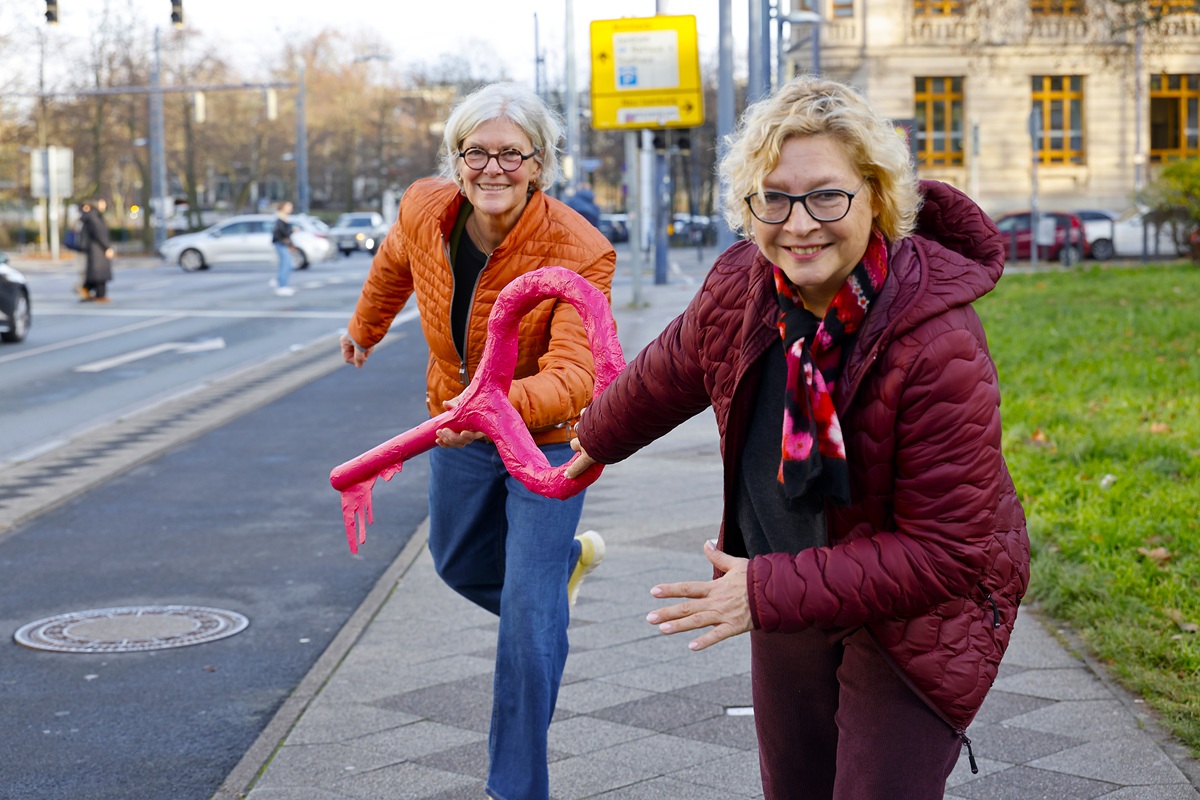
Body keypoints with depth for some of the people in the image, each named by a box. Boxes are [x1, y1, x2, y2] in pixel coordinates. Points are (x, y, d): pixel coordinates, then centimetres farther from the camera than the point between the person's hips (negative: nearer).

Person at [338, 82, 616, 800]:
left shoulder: (580, 253, -31)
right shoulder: (425, 210, -16)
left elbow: (573, 377, -41)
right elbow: (395, 264, 10)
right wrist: (366, 326, 28)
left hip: (546, 438, -5)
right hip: (459, 428, 6)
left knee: (528, 620, -8)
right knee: (460, 564, 26)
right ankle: (569, 558, 56)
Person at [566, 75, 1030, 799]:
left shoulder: (938, 345, -32)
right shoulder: (741, 288, -13)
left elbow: (944, 552, -29)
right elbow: (670, 371, 11)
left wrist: (770, 593, -31)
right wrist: (599, 440, 29)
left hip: (915, 614, -6)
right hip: (789, 588, 6)